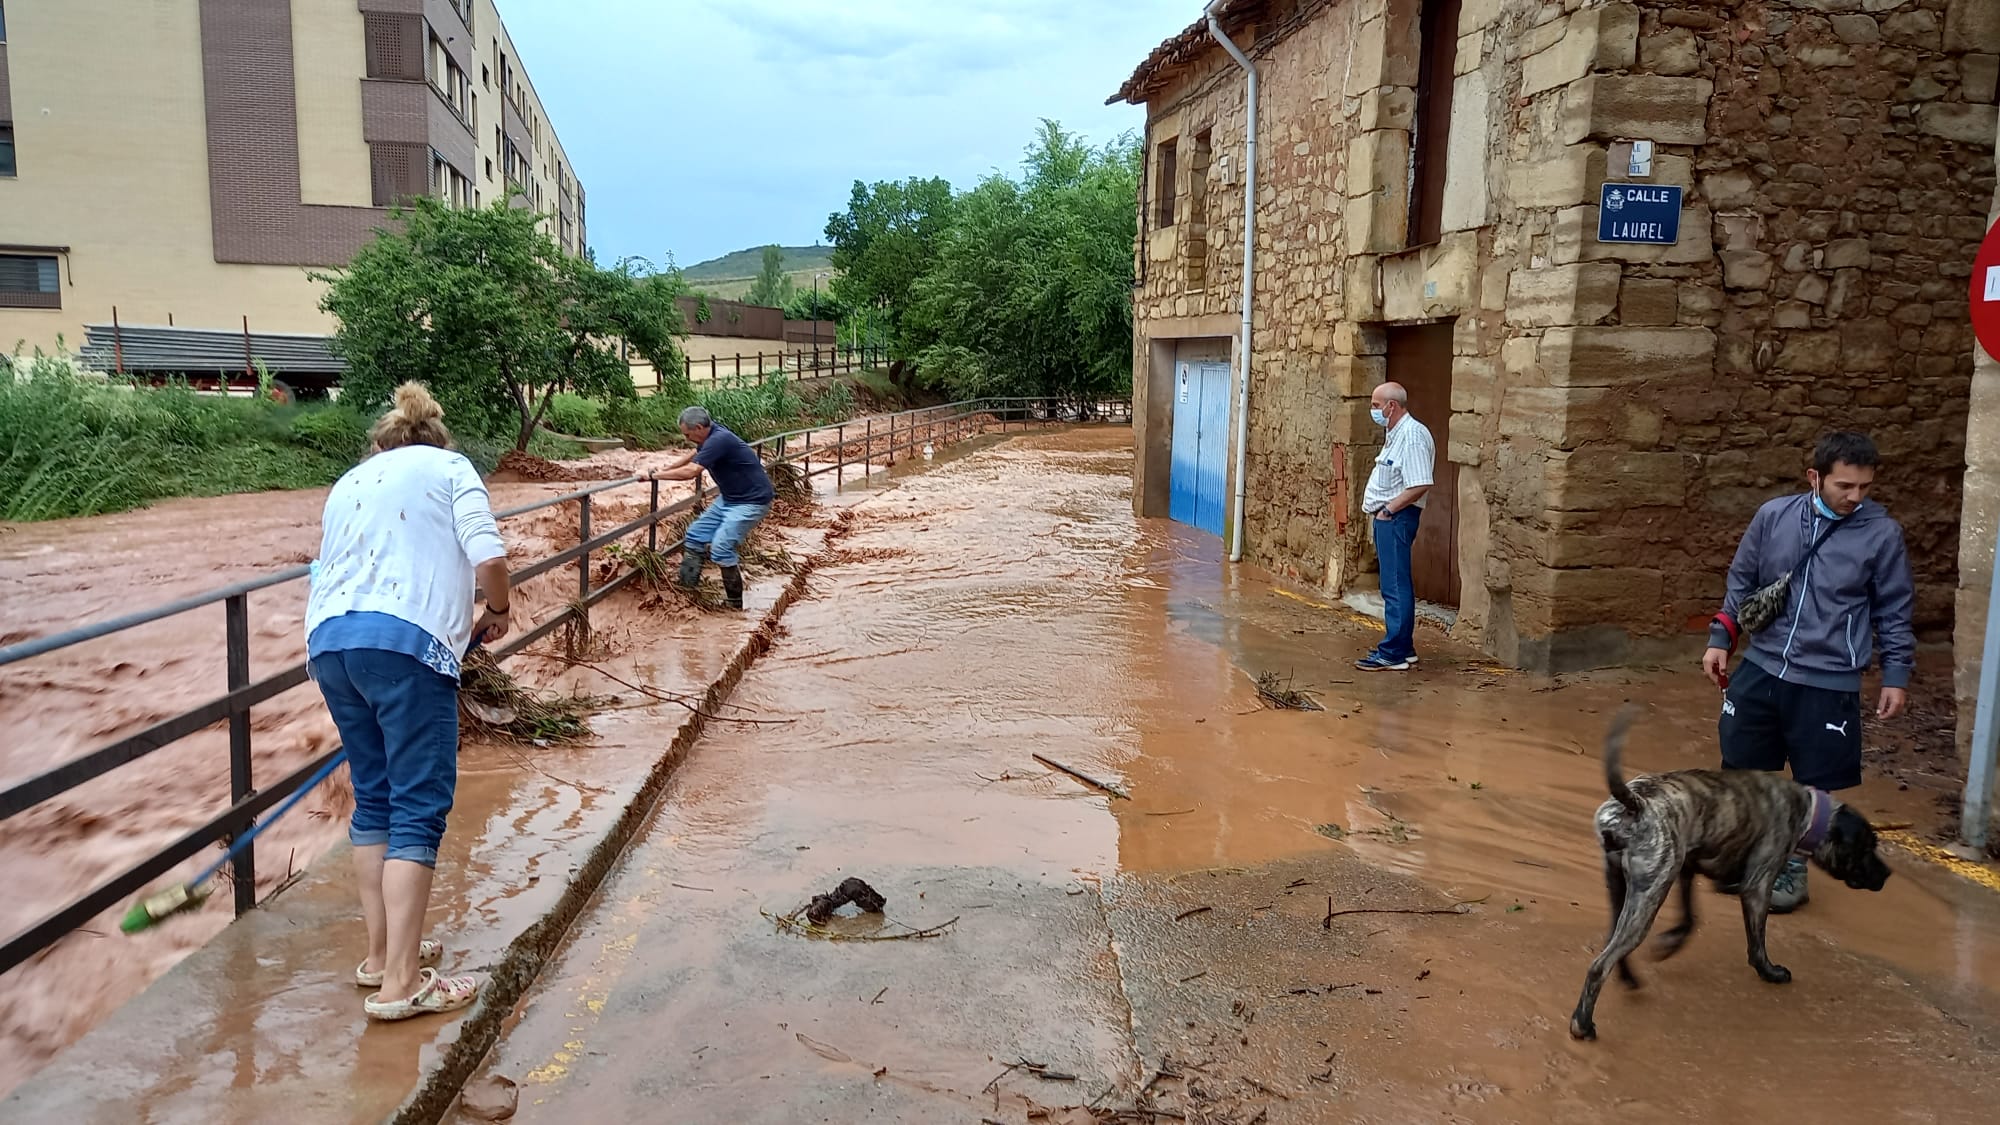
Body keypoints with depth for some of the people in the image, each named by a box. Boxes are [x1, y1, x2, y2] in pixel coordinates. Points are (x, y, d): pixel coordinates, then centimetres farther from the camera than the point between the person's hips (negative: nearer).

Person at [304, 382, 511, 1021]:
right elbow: (488, 557, -2)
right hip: (405, 640, -7)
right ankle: (400, 983, -5)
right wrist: (497, 613, 16)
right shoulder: (449, 467, 12)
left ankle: (383, 954, 23)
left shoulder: (350, 482, 30)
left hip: (328, 640, 7)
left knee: (375, 797, 17)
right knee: (420, 807, -4)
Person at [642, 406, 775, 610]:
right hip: (728, 498, 11)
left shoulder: (719, 440, -26)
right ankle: (686, 589, 16)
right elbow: (692, 455, 21)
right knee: (695, 536, 9)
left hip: (752, 502, -11)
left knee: (721, 547, -19)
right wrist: (665, 468, 6)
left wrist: (654, 475, -22)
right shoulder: (711, 436, 3)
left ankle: (734, 603, -6)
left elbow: (690, 472, -31)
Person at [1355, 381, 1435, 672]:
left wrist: (1388, 510, -18)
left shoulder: (1412, 436, -17)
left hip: (1397, 518, -11)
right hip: (1387, 517, 11)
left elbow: (1420, 485, -25)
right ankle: (1404, 648, 23)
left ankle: (1393, 653, -5)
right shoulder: (1394, 434, 15)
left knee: (1395, 587, -8)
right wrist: (1382, 510, 13)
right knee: (1396, 585, 15)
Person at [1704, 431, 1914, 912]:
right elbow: (1741, 584, 9)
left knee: (1813, 784, 6)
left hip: (1828, 685, -2)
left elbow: (1894, 611, 2)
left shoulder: (1882, 533, -7)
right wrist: (1720, 640, 7)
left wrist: (1896, 676, 2)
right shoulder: (1773, 516, -3)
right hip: (1759, 670, 2)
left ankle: (1791, 865, 27)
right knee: (1741, 769, 11)